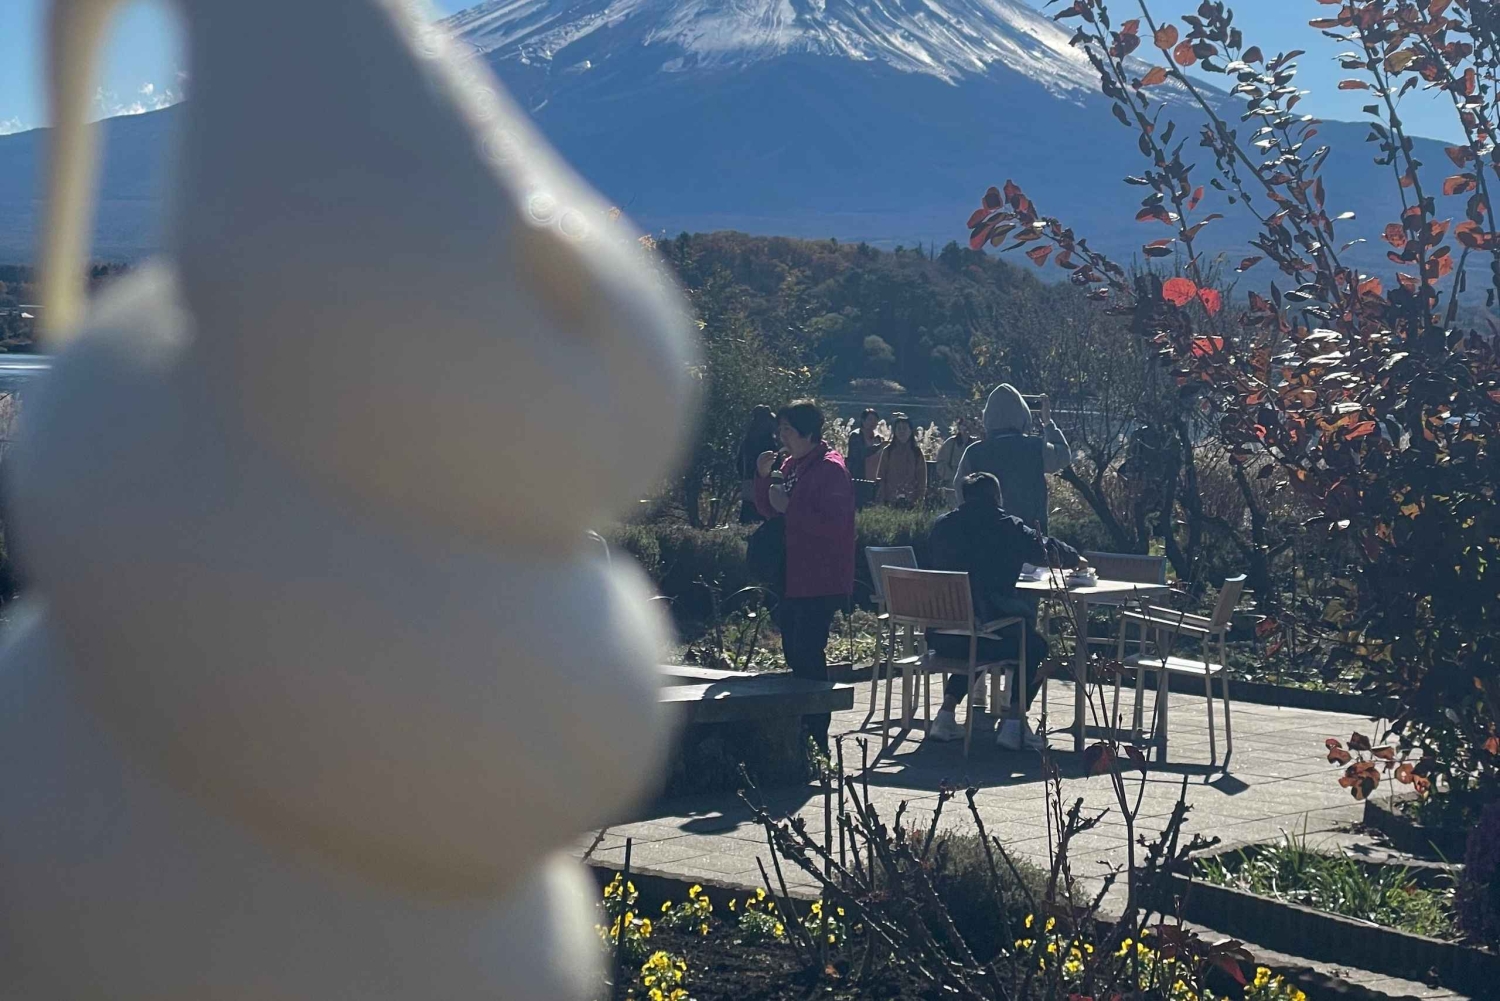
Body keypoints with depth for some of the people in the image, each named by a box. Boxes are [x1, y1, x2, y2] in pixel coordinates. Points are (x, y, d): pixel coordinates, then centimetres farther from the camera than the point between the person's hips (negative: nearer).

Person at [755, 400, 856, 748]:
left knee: (808, 656, -10)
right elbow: (768, 511, 19)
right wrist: (763, 478, 2)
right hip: (793, 579, 10)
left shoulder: (830, 470, -15)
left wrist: (789, 508, -22)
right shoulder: (791, 465, 14)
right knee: (795, 654, 15)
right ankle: (802, 730, 25)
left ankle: (817, 740, -6)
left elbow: (833, 525, -24)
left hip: (819, 584, -10)